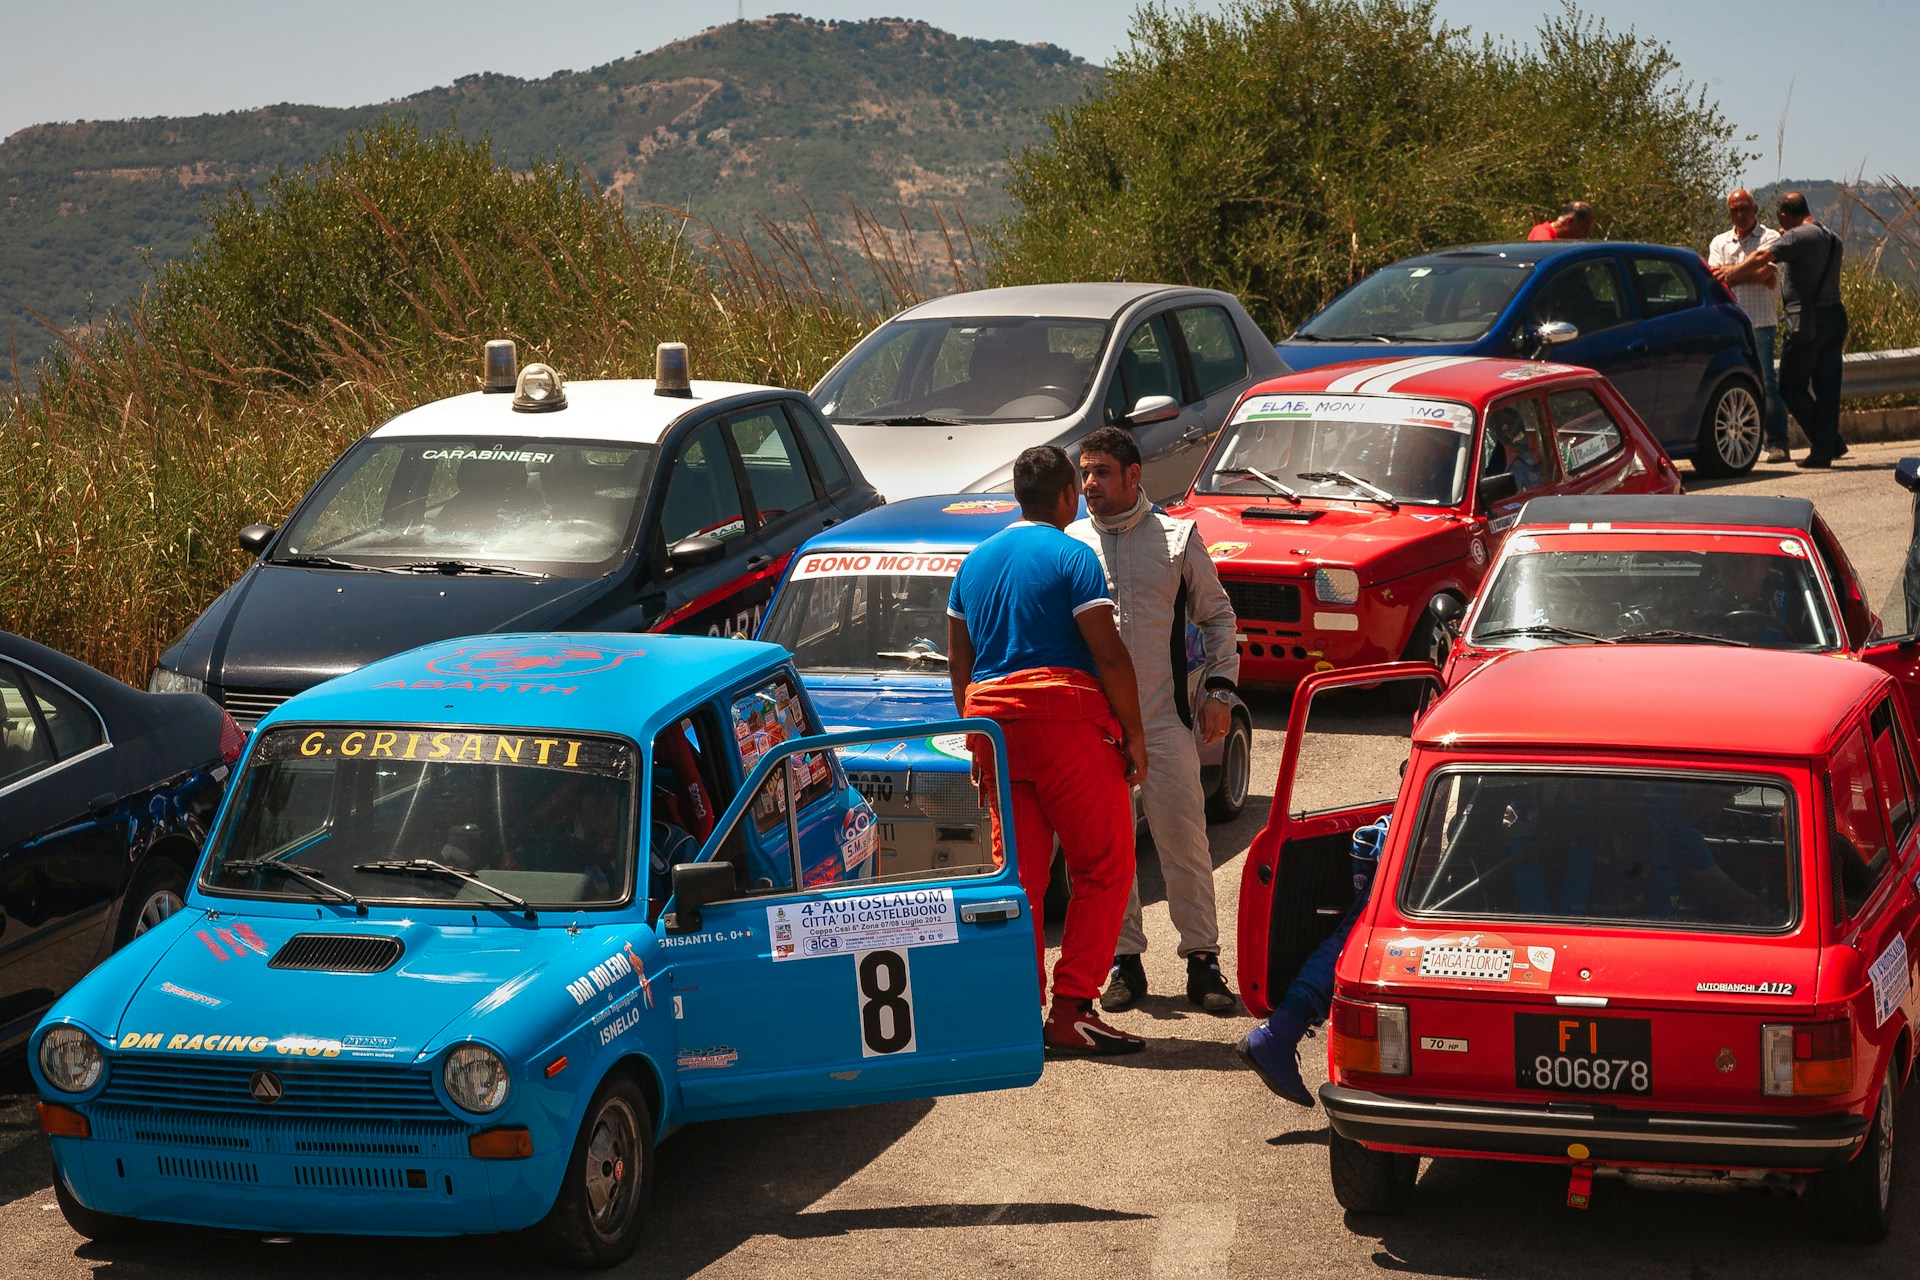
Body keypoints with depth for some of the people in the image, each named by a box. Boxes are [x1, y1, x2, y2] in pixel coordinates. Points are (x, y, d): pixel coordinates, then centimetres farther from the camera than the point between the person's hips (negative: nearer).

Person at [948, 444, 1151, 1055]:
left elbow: (959, 661, 20)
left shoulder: (975, 562, 17)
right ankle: (1070, 1011, -8)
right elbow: (1109, 654, -10)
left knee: (1019, 872, 9)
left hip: (990, 717, 7)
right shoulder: (1071, 557, -4)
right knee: (1104, 868, -1)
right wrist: (1134, 735, -3)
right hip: (1065, 714, -7)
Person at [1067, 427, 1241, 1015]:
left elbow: (1217, 615, 12)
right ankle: (1125, 961, 14)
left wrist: (1220, 687, 2)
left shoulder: (1178, 538, 6)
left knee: (1185, 842, -2)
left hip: (1164, 718, -1)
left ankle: (1202, 959, 7)